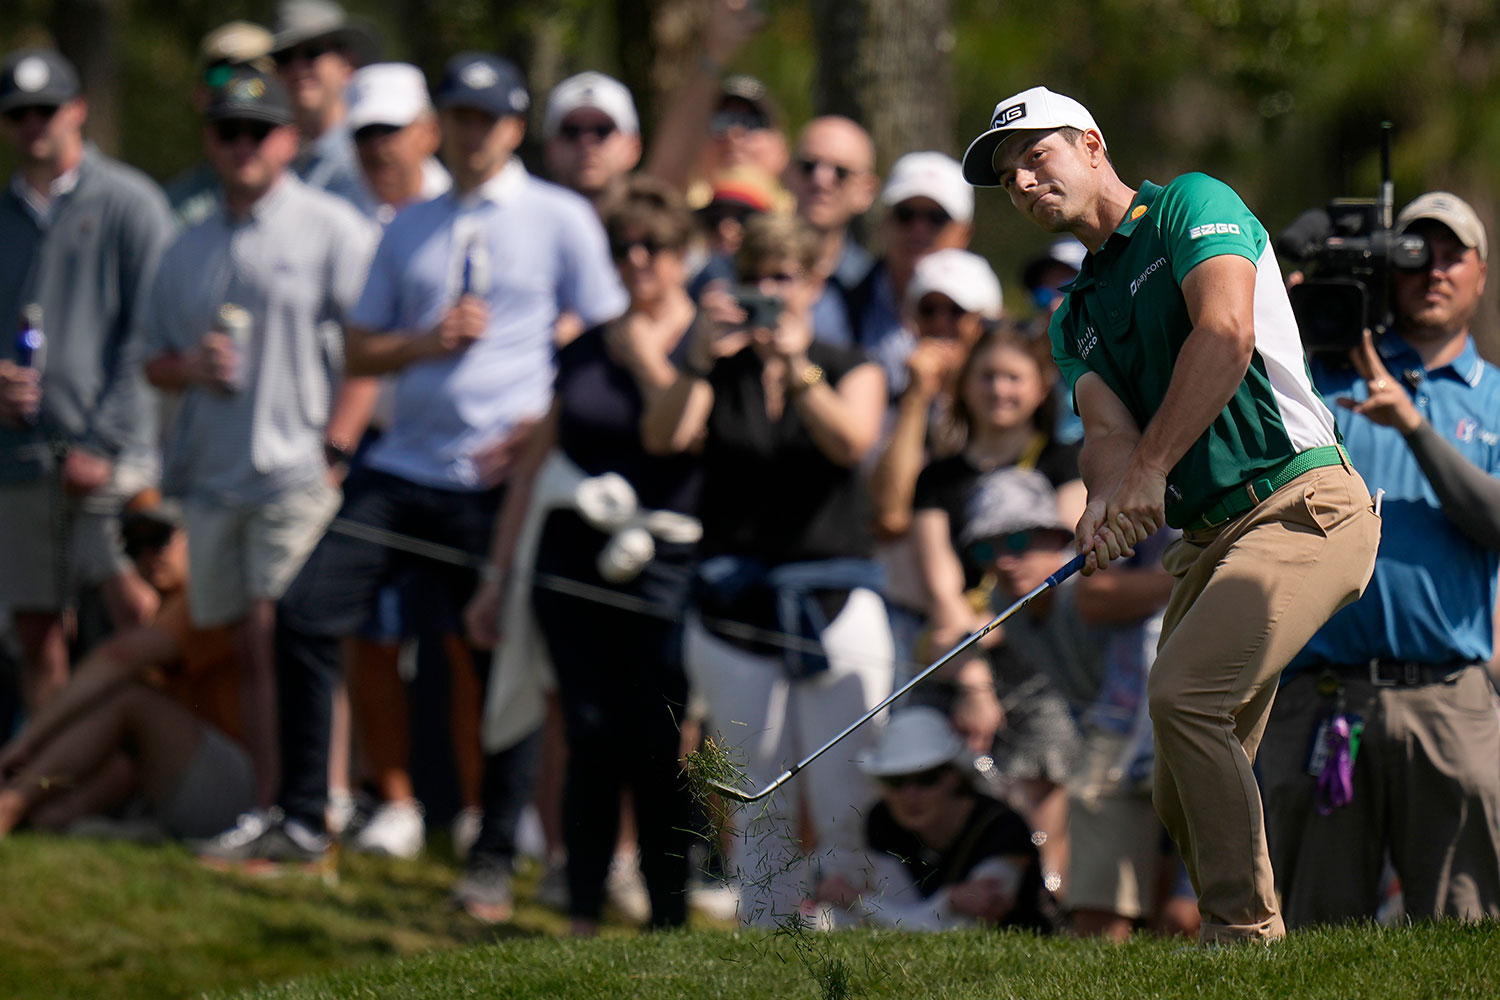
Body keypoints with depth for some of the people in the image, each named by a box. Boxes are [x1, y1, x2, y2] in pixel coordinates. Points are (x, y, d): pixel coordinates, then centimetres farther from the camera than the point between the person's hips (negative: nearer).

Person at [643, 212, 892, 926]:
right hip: (735, 600, 2)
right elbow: (663, 437, -7)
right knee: (758, 807, 3)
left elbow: (851, 441, -11)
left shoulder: (851, 371, 9)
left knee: (844, 805, -9)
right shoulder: (719, 376, 11)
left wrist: (796, 367, -23)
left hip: (834, 600, -2)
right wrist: (701, 356, -21)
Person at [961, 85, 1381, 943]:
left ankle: (1248, 931, -20)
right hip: (1208, 537, 9)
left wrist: (1149, 471, -19)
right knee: (1185, 798, 5)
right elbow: (1109, 428, 5)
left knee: (1186, 694, -24)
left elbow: (1225, 333, -17)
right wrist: (1108, 503, -19)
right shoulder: (1077, 317, 21)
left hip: (1299, 502, -9)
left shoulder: (1191, 204, 0)